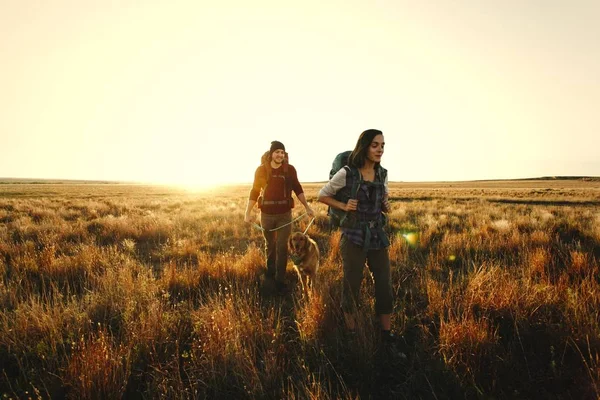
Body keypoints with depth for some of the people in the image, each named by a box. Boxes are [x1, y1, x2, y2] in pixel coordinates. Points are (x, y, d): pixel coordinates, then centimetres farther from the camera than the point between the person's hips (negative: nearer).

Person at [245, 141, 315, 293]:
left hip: (285, 214, -1)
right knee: (270, 245, 17)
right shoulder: (261, 169, -4)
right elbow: (254, 191, 2)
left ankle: (280, 280, 8)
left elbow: (297, 189, 6)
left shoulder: (290, 169, -3)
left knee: (282, 247, -1)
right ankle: (270, 271, 39)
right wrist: (248, 212, 0)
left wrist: (307, 207, 2)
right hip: (267, 214, 1)